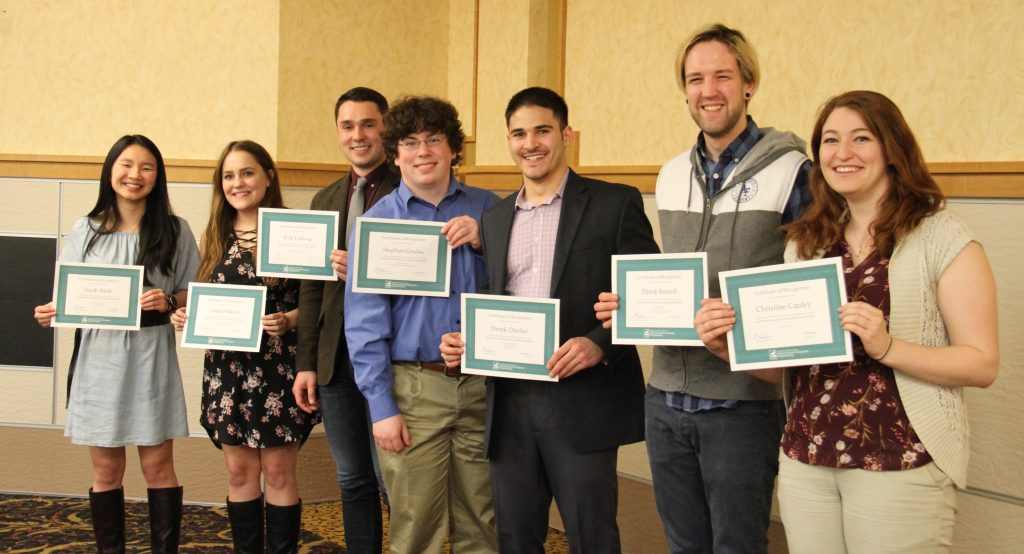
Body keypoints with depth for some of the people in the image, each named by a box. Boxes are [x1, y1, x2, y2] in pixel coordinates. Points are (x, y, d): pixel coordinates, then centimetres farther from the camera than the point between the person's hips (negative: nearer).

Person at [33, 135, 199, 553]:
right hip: (99, 357, 2)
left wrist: (168, 301, -16)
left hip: (151, 357, -1)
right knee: (106, 471, 8)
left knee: (158, 466, 3)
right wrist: (52, 313, -12)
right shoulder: (86, 230, 6)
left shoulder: (175, 231, 1)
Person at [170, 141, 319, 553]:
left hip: (277, 368, -4)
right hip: (226, 368, 4)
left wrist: (287, 321, -23)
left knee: (278, 472, 2)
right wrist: (184, 317, -4)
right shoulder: (214, 238, 10)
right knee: (239, 472, 10)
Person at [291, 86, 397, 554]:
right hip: (335, 359, 6)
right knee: (353, 482, 14)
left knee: (392, 478, 2)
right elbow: (311, 288, 14)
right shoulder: (325, 200, 14)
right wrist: (306, 362, 10)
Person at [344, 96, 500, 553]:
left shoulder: (486, 208, 8)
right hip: (413, 389, -2)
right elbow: (364, 323, -2)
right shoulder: (375, 222, 2)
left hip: (482, 383, 2)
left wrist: (482, 240, -10)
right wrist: (381, 407, -7)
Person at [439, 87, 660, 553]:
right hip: (509, 404, 5)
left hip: (582, 402, -5)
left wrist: (601, 344, -19)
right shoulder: (494, 218, 16)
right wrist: (465, 342, 1)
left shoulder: (615, 203, -1)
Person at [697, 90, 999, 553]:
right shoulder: (806, 242, 8)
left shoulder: (942, 238, -5)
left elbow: (982, 364, -9)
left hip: (899, 466, -4)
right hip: (804, 461, 4)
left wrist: (885, 346, -22)